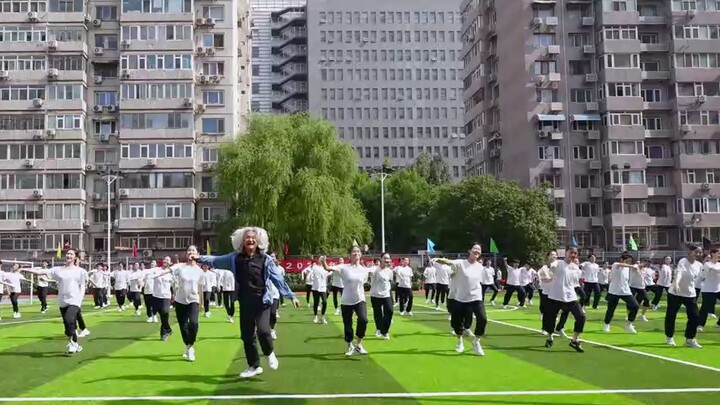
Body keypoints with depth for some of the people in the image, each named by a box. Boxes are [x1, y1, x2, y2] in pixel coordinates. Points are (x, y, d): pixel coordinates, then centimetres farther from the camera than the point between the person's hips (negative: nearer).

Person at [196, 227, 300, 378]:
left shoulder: (265, 259, -5)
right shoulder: (235, 258, 2)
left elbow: (278, 278, -3)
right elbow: (216, 261, 7)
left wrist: (291, 295, -5)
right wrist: (200, 258, -4)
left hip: (262, 302, -3)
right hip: (245, 303, 4)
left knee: (263, 330, -20)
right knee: (247, 335, 9)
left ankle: (270, 353, 12)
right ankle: (254, 366, 27)